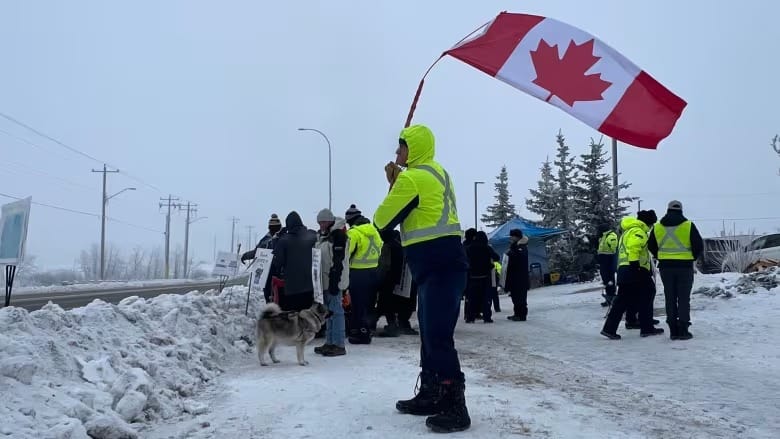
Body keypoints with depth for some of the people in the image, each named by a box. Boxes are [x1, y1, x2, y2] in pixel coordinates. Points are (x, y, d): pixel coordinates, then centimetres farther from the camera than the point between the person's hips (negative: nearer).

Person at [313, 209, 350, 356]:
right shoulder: (323, 235, 19)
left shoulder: (337, 234, -11)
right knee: (329, 311, 13)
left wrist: (334, 280, -22)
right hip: (325, 280, 10)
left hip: (333, 279, -10)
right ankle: (330, 342, 21)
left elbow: (338, 260, -18)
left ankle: (339, 345, -5)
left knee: (335, 311, -8)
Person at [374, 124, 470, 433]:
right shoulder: (437, 173, 18)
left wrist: (391, 187, 13)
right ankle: (430, 396, 26)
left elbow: (382, 221, -5)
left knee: (439, 338, -7)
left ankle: (456, 408, -2)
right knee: (430, 334, 16)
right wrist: (396, 184, 13)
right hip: (443, 265, 10)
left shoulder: (411, 178, -11)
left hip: (438, 268, -10)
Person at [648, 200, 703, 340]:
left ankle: (673, 331, 9)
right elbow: (699, 245, -5)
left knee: (670, 299, 8)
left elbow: (651, 246, 9)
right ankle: (683, 331, 2)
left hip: (665, 267, 3)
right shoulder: (688, 225, -5)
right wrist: (692, 257, 11)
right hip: (684, 266, -2)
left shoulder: (657, 227, 3)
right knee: (683, 298, 3)